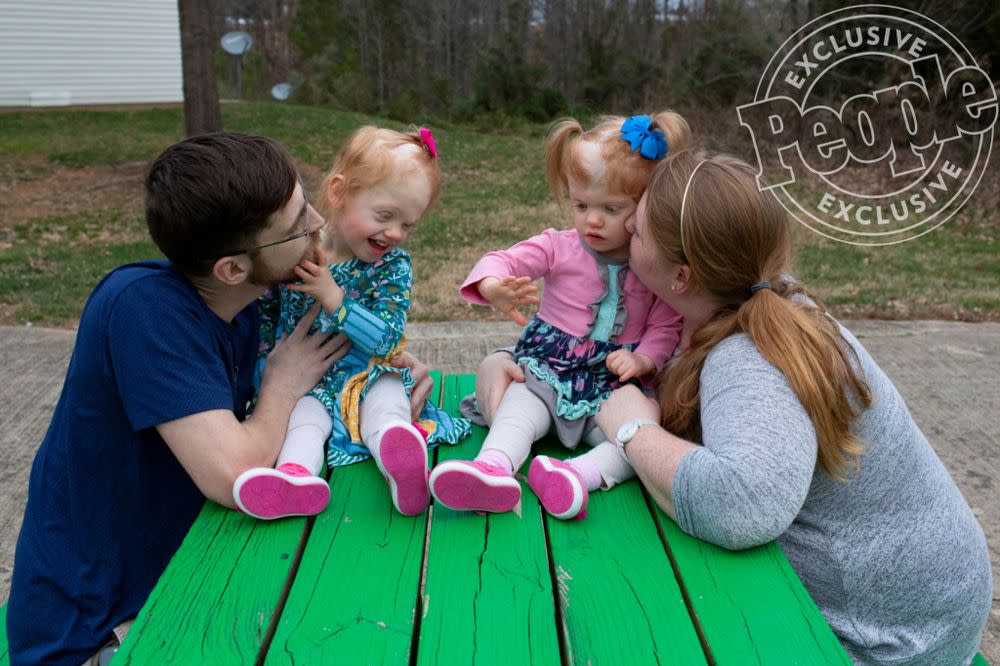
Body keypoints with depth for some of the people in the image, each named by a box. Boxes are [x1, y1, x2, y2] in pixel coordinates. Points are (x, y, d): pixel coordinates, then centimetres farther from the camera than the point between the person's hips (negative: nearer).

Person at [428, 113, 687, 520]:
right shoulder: (559, 247, 1)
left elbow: (667, 326, 2)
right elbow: (503, 261, -8)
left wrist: (643, 359, -19)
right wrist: (495, 287, -33)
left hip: (615, 381, 0)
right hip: (550, 369, 0)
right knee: (518, 408, -29)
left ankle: (583, 473, -48)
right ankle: (493, 468, -53)